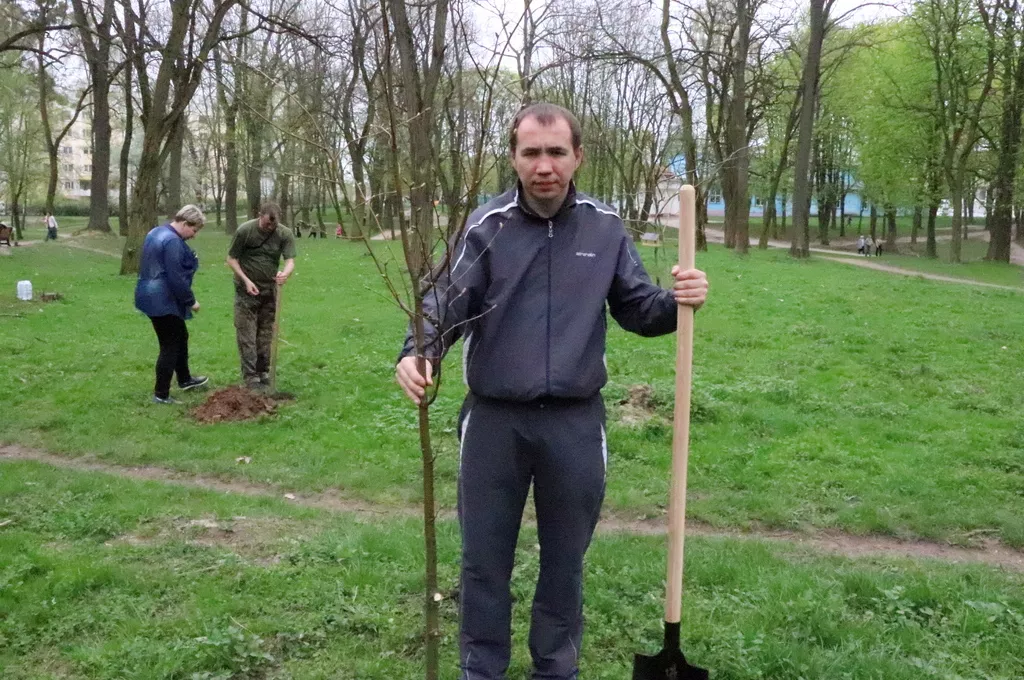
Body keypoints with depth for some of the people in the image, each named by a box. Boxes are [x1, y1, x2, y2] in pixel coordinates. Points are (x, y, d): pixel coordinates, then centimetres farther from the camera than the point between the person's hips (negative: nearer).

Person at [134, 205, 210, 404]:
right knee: (170, 346, -1)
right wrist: (191, 300, -13)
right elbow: (176, 278, -24)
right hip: (164, 301, -11)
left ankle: (184, 379, 39)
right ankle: (161, 395, 7)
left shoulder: (156, 233, 12)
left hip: (152, 296, 11)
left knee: (180, 337, 24)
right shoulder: (173, 241, -22)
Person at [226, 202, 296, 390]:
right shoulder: (244, 231, -13)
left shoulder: (285, 234, -7)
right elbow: (231, 259, -4)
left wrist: (285, 273, -37)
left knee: (266, 334, 9)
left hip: (269, 289, 3)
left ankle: (263, 372, 21)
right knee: (246, 334, -4)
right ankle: (250, 377, -1)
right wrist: (246, 280, -15)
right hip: (246, 290, -2)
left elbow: (290, 260, -14)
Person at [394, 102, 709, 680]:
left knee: (565, 558, 16)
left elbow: (637, 309, 6)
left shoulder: (606, 228, 1)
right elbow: (446, 303, -10)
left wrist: (678, 303, -15)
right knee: (485, 558, 11)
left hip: (576, 422, 1)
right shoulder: (486, 226, -4)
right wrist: (417, 354, -29)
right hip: (494, 419, -1)